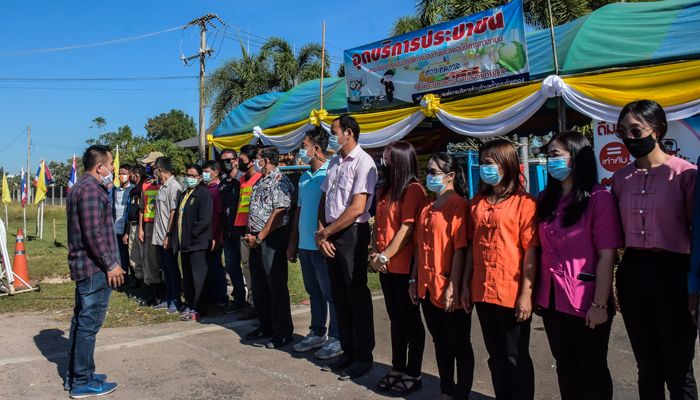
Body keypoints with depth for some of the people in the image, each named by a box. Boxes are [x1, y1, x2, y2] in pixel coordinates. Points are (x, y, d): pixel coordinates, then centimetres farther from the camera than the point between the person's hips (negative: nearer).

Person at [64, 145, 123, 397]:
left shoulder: (78, 187, 18)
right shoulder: (91, 189, -16)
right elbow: (93, 233, -22)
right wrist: (111, 265, -17)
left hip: (82, 266, 11)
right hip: (95, 268, -11)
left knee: (81, 321, 16)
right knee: (89, 324, -4)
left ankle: (75, 375, 27)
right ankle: (82, 383, 5)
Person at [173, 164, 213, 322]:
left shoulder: (203, 193, -8)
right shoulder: (183, 194, 19)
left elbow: (205, 220, -18)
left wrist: (191, 234, -18)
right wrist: (178, 238, 10)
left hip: (197, 243, -9)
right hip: (184, 243, 9)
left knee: (198, 277, -4)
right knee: (187, 277, 15)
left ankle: (199, 310, 3)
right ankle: (190, 306, 25)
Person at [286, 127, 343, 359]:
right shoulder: (304, 177, 15)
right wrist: (292, 242, 17)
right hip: (305, 245, 8)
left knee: (331, 293, 1)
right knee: (314, 292, 17)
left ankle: (336, 340, 12)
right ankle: (316, 334, 29)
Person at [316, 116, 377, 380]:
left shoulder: (363, 162, -10)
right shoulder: (334, 163, 16)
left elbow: (357, 208, -18)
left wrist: (325, 233, -11)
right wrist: (321, 233, 0)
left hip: (352, 234, -8)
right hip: (330, 236, 8)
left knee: (357, 297, 0)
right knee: (339, 296, 13)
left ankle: (363, 357, 13)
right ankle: (348, 352, 26)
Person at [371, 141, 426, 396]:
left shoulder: (413, 190, -13)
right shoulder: (385, 190, 13)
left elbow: (407, 229, -18)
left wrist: (384, 256, -16)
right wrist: (374, 253, 2)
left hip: (404, 266, -8)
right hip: (386, 267, 8)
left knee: (410, 320, 5)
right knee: (396, 318, 17)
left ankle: (413, 375, 17)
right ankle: (398, 369, 29)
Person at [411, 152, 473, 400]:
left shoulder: (459, 205, -11)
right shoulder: (425, 206, 11)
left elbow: (460, 248, -16)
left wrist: (453, 286, -19)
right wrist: (414, 280, 11)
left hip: (448, 288, -7)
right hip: (427, 286, 7)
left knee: (459, 344, 9)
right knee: (440, 342, 19)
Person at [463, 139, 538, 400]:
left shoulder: (524, 202, -9)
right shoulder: (477, 202, 9)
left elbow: (531, 250, -12)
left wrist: (526, 293, -14)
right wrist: (466, 284, 10)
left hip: (512, 294, -6)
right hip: (483, 291, 6)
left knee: (516, 357, 8)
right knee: (496, 355, 18)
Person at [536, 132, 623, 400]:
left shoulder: (600, 199, -12)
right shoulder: (546, 200, 7)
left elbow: (607, 256, -16)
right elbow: (541, 249, 9)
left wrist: (600, 304, -18)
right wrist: (538, 293, 5)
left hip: (585, 303, -6)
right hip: (551, 300, 6)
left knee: (592, 370, 11)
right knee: (566, 367, 19)